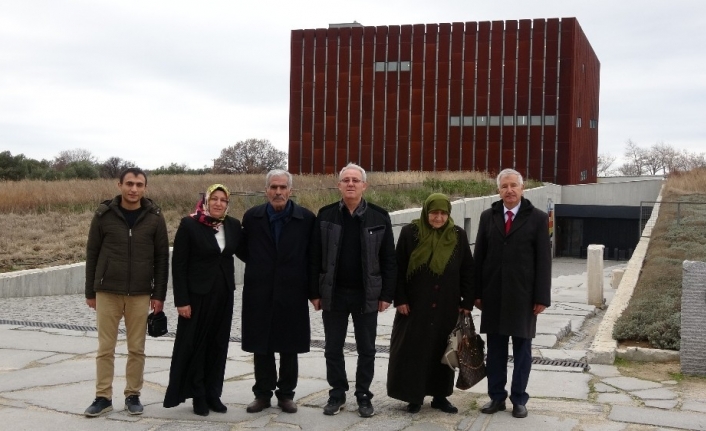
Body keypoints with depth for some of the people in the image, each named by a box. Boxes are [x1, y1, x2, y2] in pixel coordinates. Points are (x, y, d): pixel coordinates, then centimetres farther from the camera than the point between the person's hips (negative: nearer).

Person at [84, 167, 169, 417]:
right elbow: (92, 254, 3)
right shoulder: (104, 214, -1)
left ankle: (133, 395, 19)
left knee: (137, 349, 7)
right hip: (107, 292, 0)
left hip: (140, 294, 0)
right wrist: (90, 291, 2)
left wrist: (159, 294, -2)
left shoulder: (154, 217, -1)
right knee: (105, 348, 4)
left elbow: (162, 258, 2)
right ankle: (103, 397, 14)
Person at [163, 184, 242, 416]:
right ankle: (197, 395, 16)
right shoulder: (189, 224, -9)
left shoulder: (233, 225, 3)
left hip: (224, 294, 4)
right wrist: (181, 300, -14)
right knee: (195, 344, 4)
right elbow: (178, 264, -10)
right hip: (198, 294, -4)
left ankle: (213, 393, 20)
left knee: (218, 345, 9)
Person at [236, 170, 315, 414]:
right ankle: (262, 393, 20)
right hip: (260, 293, 1)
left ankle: (286, 394, 20)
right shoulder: (252, 217, 2)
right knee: (261, 347, 8)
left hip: (292, 293, -1)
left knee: (289, 348, 7)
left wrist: (311, 288, -1)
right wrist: (259, 267, 2)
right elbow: (243, 250, 13)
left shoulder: (306, 218, -3)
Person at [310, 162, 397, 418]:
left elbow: (389, 259, -1)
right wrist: (315, 292, -3)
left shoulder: (379, 217, -3)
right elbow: (315, 257, 1)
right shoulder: (325, 216, 0)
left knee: (366, 350, 8)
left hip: (366, 295, -1)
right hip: (333, 294, 1)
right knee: (333, 349, 9)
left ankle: (364, 396, 22)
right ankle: (337, 394, 24)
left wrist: (387, 294, -5)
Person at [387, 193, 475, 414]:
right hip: (415, 305, -2)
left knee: (443, 351, 9)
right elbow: (398, 268, -3)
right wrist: (400, 299, -7)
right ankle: (413, 396, 16)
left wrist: (467, 301, 0)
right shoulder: (410, 232, -5)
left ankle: (440, 395, 21)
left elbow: (468, 270, 4)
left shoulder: (458, 235, 0)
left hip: (447, 307, 2)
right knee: (413, 351, 4)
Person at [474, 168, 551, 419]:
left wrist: (542, 297, -8)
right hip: (493, 295, 2)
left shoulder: (537, 218, -1)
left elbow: (544, 261, -3)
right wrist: (477, 293, 3)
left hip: (523, 295, -2)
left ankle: (519, 399, 16)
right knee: (495, 348, 8)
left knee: (522, 348, 7)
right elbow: (479, 257, 7)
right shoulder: (488, 217, 7)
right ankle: (496, 396, 18)